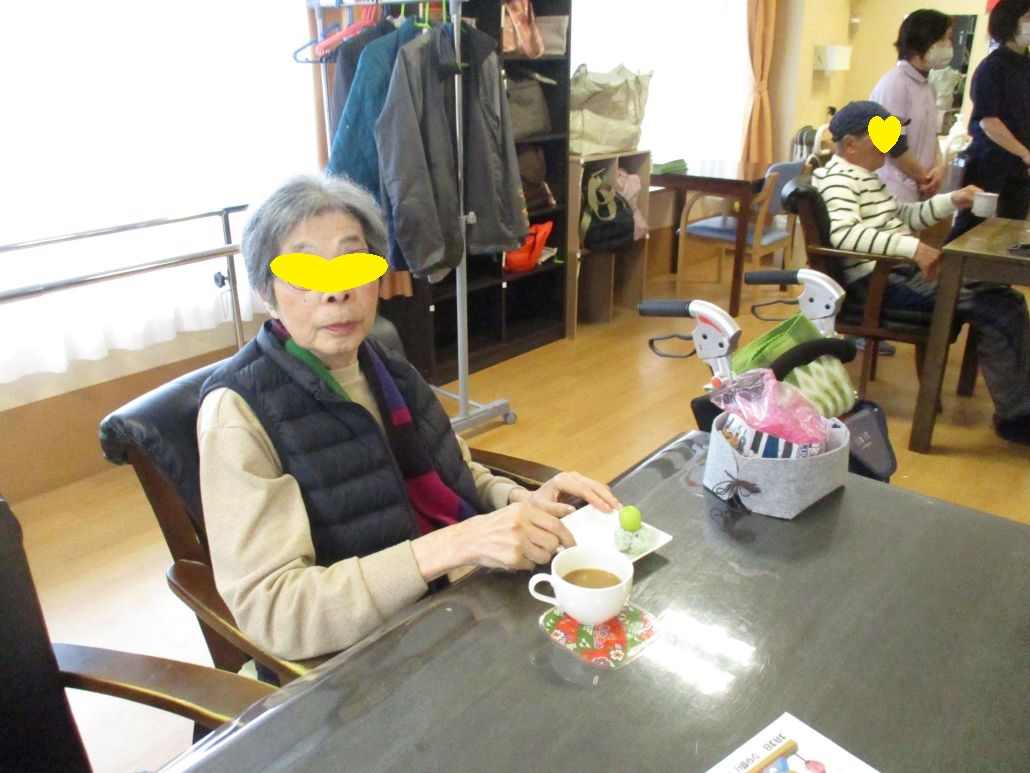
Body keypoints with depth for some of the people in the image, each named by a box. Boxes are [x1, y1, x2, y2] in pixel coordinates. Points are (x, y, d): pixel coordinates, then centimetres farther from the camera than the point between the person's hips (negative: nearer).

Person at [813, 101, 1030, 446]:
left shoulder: (866, 176, 21)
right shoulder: (837, 178, -11)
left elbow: (902, 217, 32)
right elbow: (844, 232, -30)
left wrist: (952, 201, 19)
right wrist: (913, 247, -35)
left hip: (905, 271, 11)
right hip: (881, 281, -11)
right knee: (994, 311, -18)